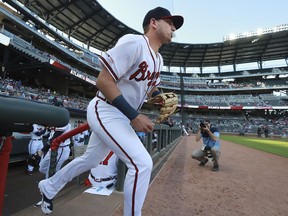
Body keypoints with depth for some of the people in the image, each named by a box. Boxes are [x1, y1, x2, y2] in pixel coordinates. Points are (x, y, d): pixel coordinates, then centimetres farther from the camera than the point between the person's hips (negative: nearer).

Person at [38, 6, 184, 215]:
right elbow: (103, 81, -23)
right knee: (142, 163, -14)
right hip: (105, 112, -9)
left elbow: (150, 86, 22)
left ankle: (49, 187, 47)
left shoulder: (158, 59, 10)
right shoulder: (134, 42, -18)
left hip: (121, 116, 9)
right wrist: (134, 115, -26)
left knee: (90, 160, 21)